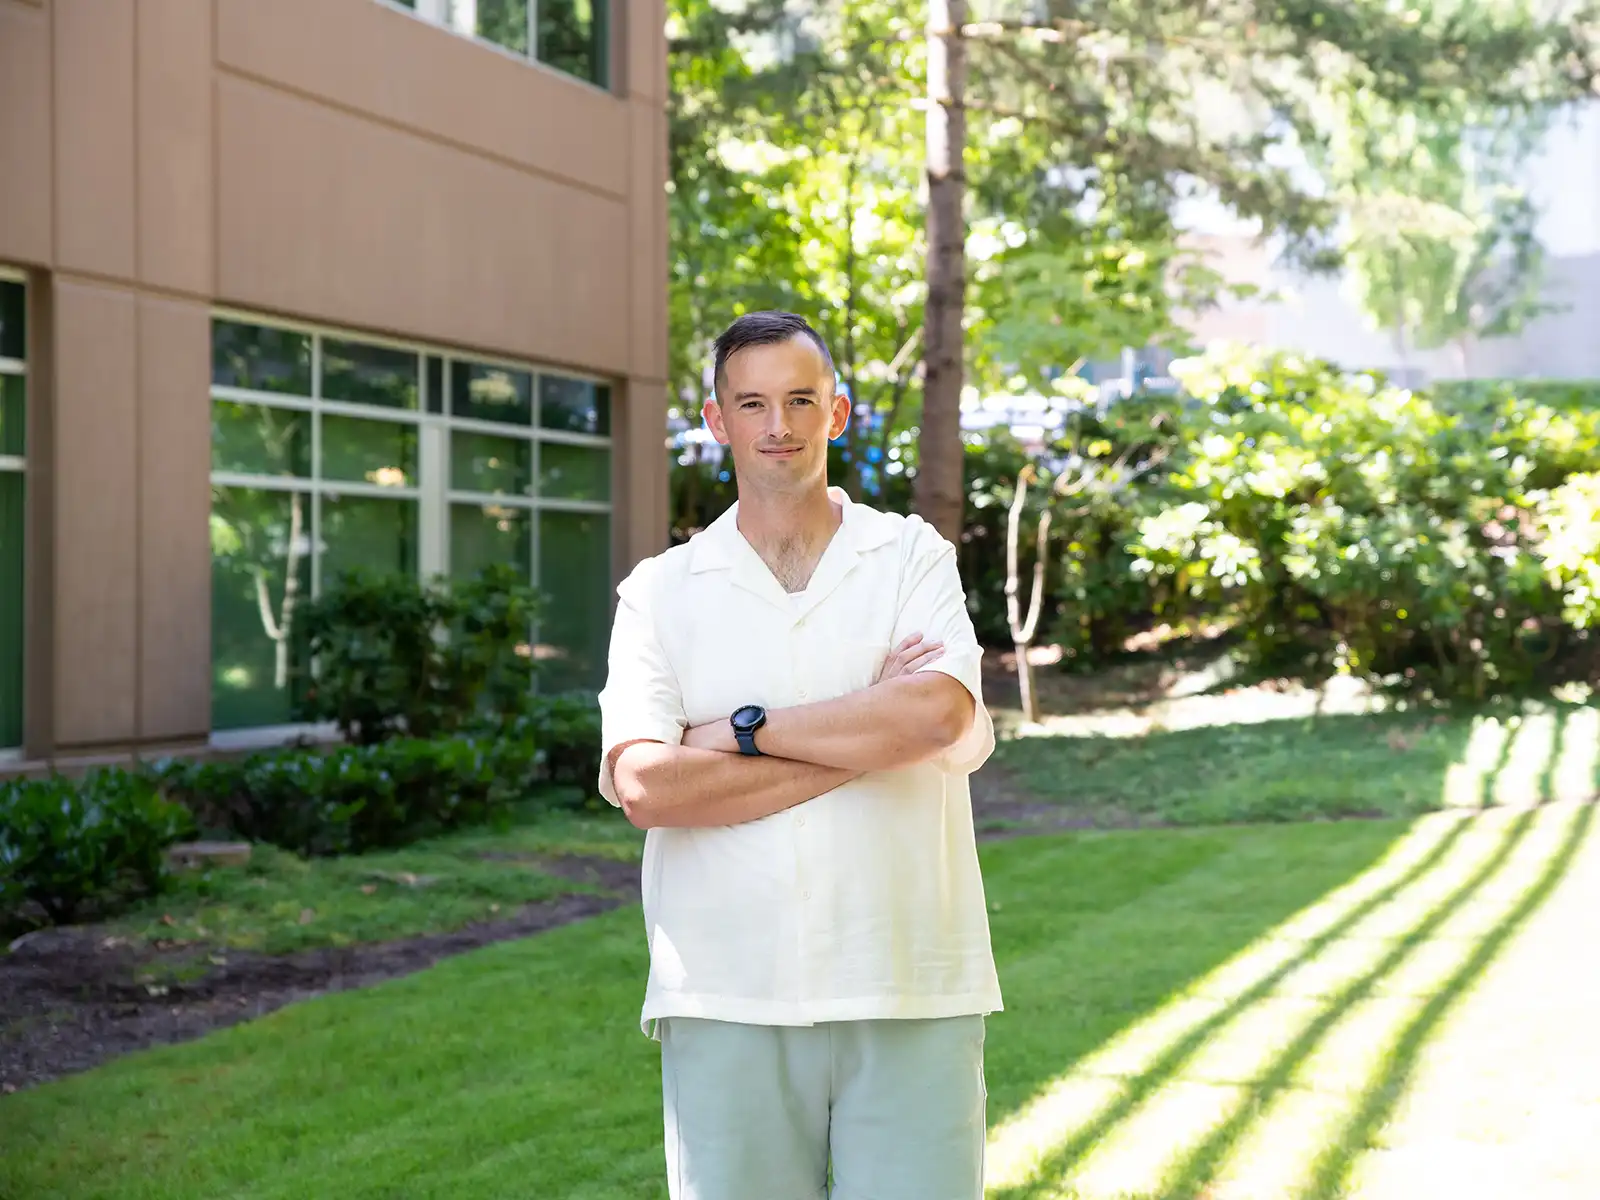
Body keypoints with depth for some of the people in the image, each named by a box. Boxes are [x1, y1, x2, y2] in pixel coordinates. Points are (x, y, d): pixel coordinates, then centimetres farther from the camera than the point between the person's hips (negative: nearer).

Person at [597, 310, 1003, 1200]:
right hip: (727, 1002, 0)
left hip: (910, 994, 0)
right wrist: (870, 735, -9)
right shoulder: (661, 592, 6)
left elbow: (940, 715, -13)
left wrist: (743, 730, -8)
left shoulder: (914, 557, 7)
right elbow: (646, 786, -9)